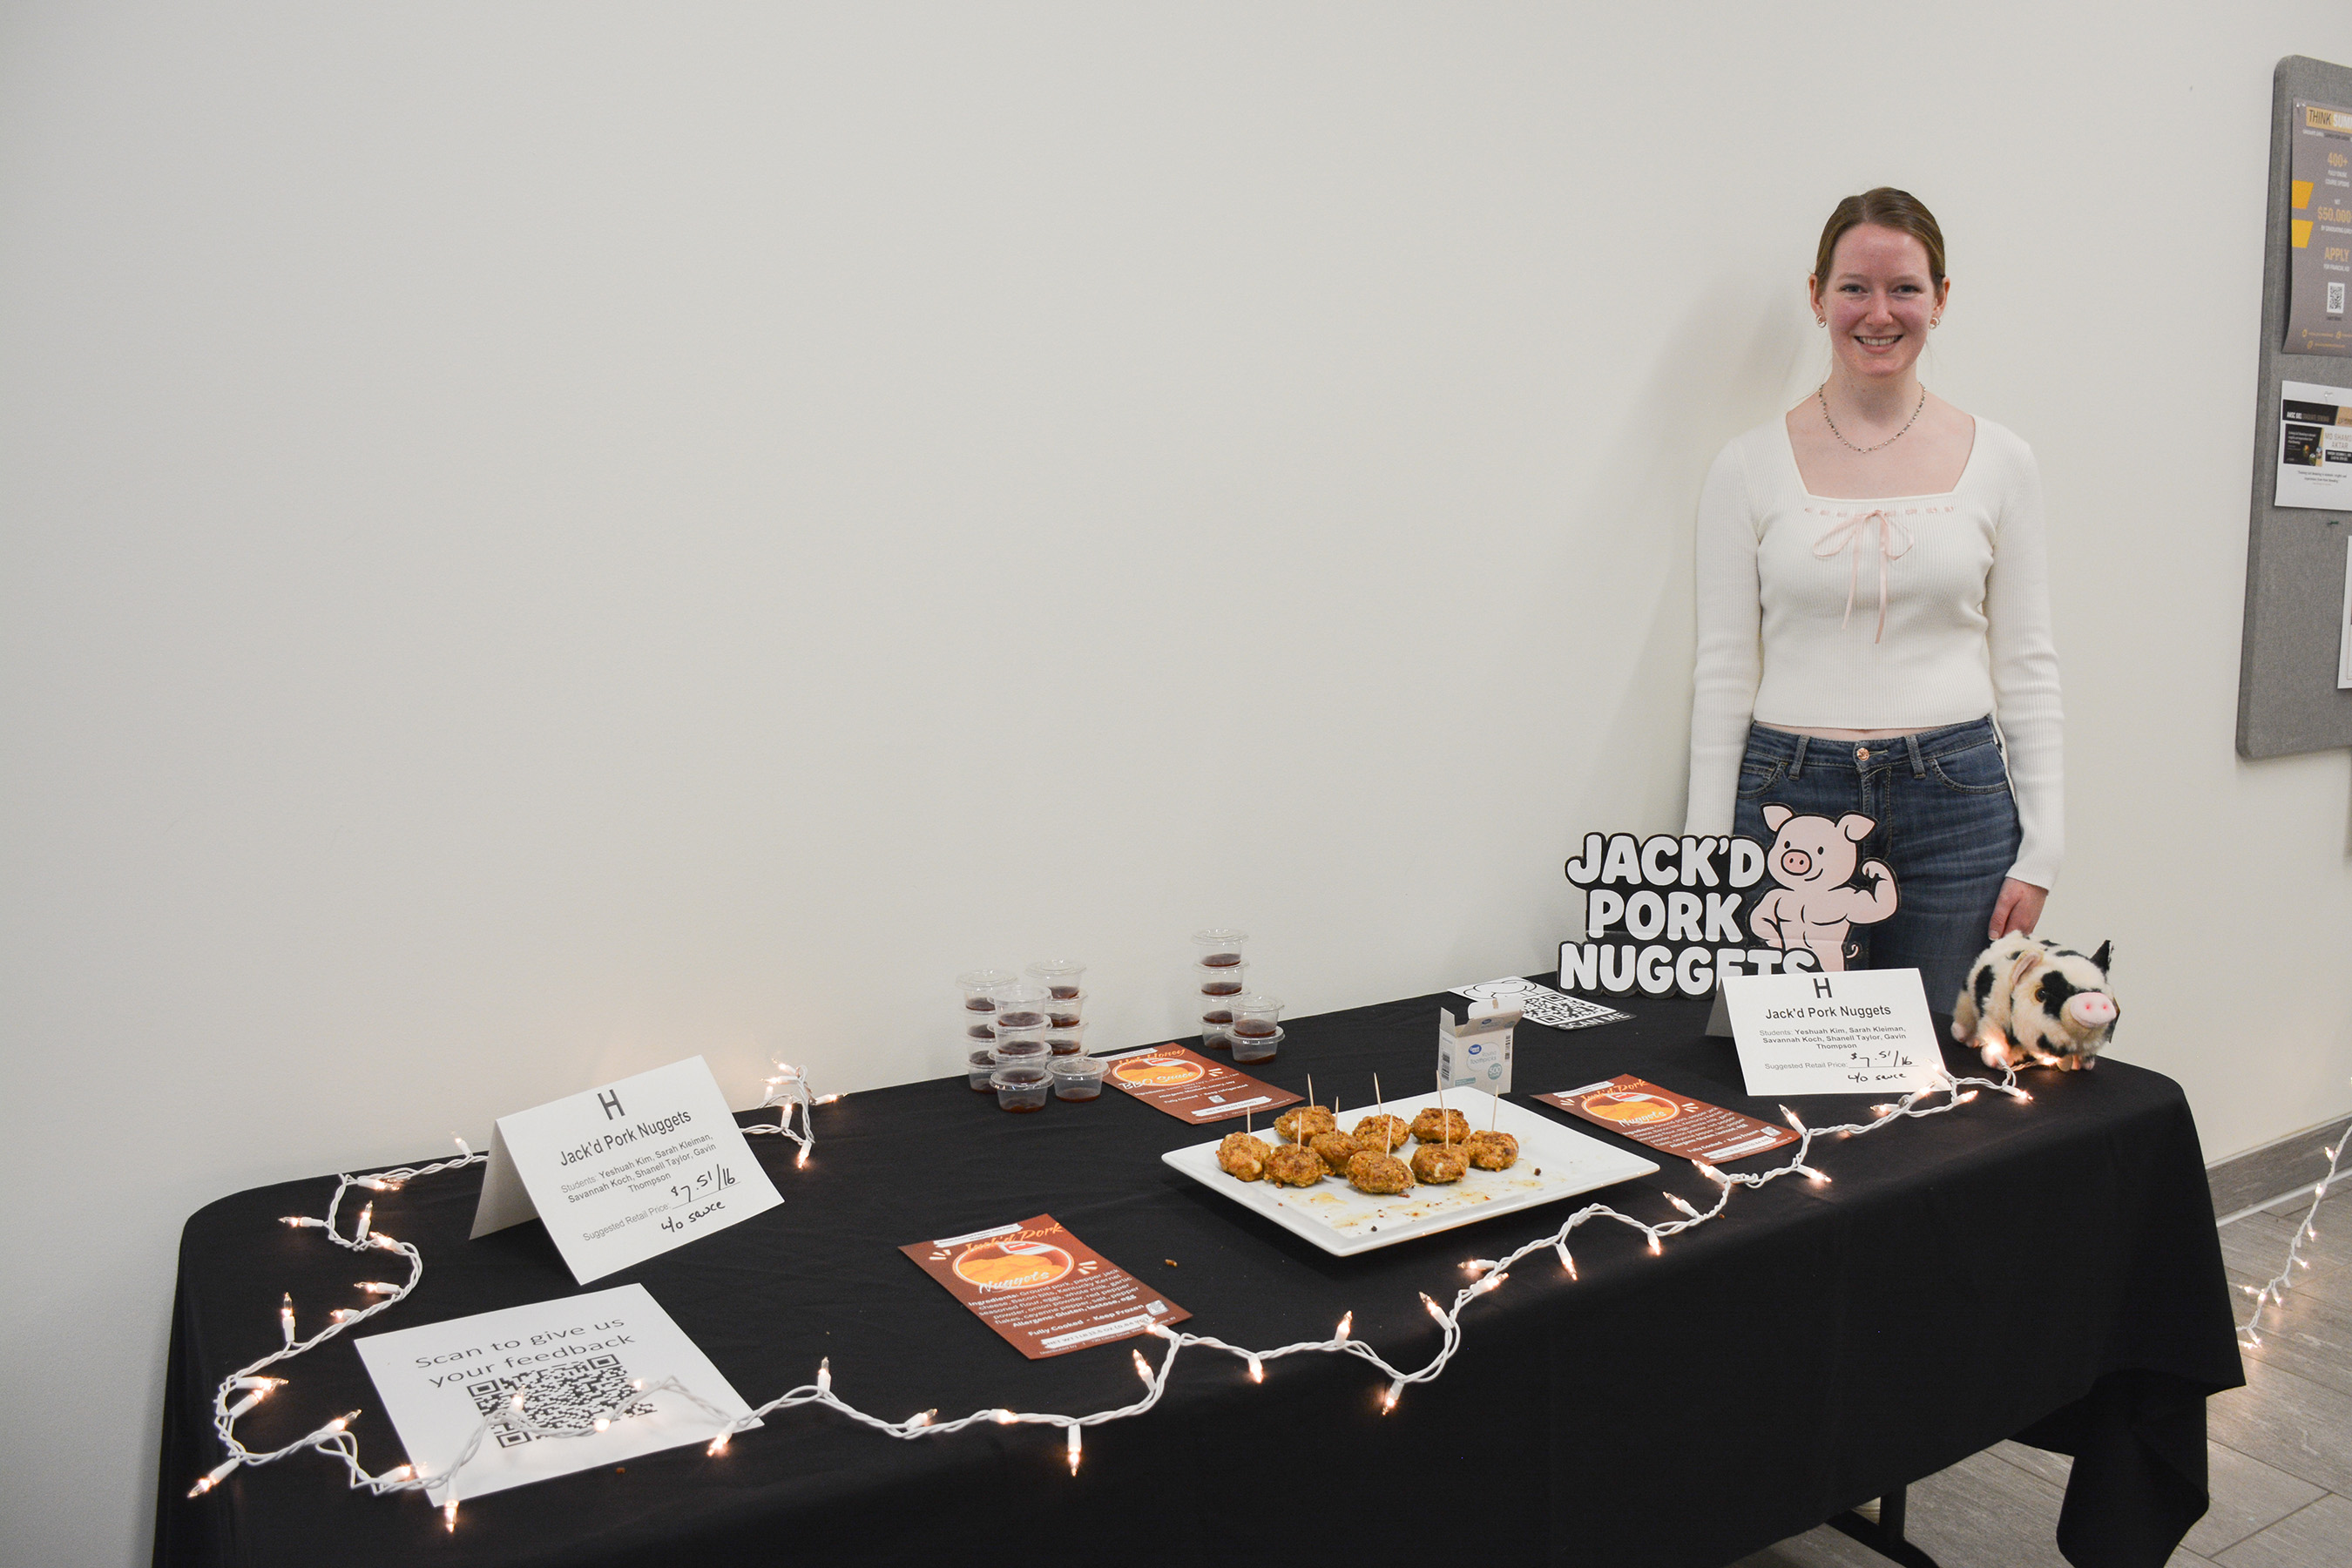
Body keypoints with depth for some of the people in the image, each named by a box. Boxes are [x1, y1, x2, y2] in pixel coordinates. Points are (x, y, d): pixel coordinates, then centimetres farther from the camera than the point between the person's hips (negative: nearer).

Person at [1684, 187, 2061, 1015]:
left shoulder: (1999, 461, 5)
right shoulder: (1750, 466, 1)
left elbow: (2026, 665, 7)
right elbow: (1724, 673, 1)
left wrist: (2039, 847, 1)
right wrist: (1709, 855, -3)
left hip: (1955, 800, 1)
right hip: (1791, 794, -1)